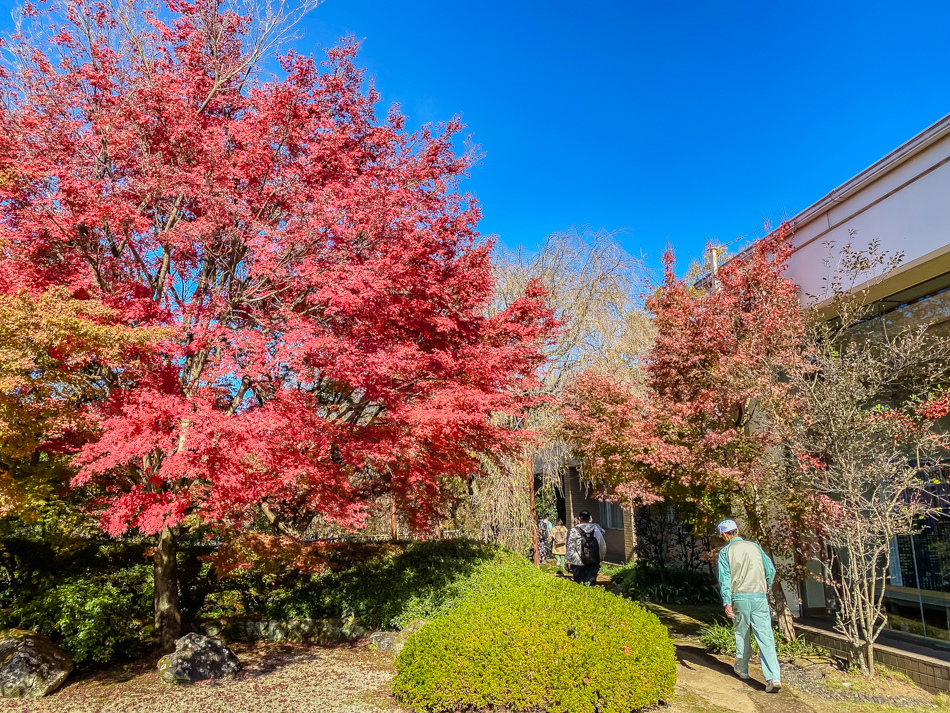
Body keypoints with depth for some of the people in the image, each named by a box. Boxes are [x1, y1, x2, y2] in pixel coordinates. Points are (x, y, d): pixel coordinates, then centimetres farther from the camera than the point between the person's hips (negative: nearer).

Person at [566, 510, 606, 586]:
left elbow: (570, 548, -6)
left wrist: (568, 561, 1)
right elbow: (603, 546, 7)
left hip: (579, 564, -3)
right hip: (594, 563, 3)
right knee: (592, 582, 6)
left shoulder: (574, 531, -8)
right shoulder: (596, 528, 2)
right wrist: (601, 558, 20)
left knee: (579, 584, 6)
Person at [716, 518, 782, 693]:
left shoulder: (725, 551, 1)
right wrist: (767, 588, 31)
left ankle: (742, 669, 31)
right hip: (759, 596, 2)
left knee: (741, 633, 17)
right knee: (765, 637, -1)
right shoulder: (754, 546, 10)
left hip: (740, 597, -2)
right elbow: (770, 569, 13)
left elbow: (725, 578, -7)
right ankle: (774, 677, -11)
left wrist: (726, 602, -11)